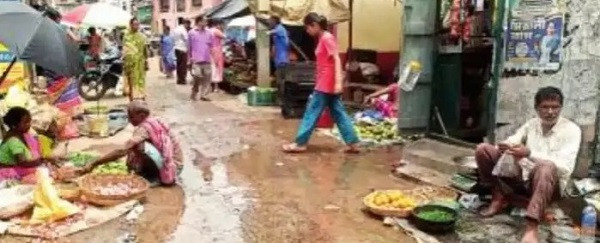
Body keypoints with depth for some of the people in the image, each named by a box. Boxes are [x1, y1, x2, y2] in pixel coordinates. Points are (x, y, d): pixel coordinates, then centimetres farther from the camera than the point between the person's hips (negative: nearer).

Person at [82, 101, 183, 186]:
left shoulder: (145, 127, -19)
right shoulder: (154, 122, 8)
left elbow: (122, 151, -29)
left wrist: (94, 164, -25)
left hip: (172, 167, -10)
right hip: (169, 163, 10)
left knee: (139, 145, -26)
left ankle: (153, 178, -7)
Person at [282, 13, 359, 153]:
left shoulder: (327, 38, -13)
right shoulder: (322, 39, 15)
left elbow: (337, 60, -20)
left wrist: (338, 82, -27)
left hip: (327, 84, -10)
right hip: (326, 83, 10)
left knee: (312, 112, -2)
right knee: (338, 113, 9)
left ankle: (300, 143, 6)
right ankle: (352, 143, 11)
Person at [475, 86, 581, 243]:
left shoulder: (571, 130, -9)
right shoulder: (532, 124, 9)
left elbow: (565, 167, -21)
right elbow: (511, 141, 1)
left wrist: (529, 153, -32)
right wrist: (504, 147, -27)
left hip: (547, 182, -5)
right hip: (521, 176, 5)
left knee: (547, 167, -43)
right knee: (483, 149, -7)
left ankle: (531, 228, -51)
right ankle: (498, 197, -3)